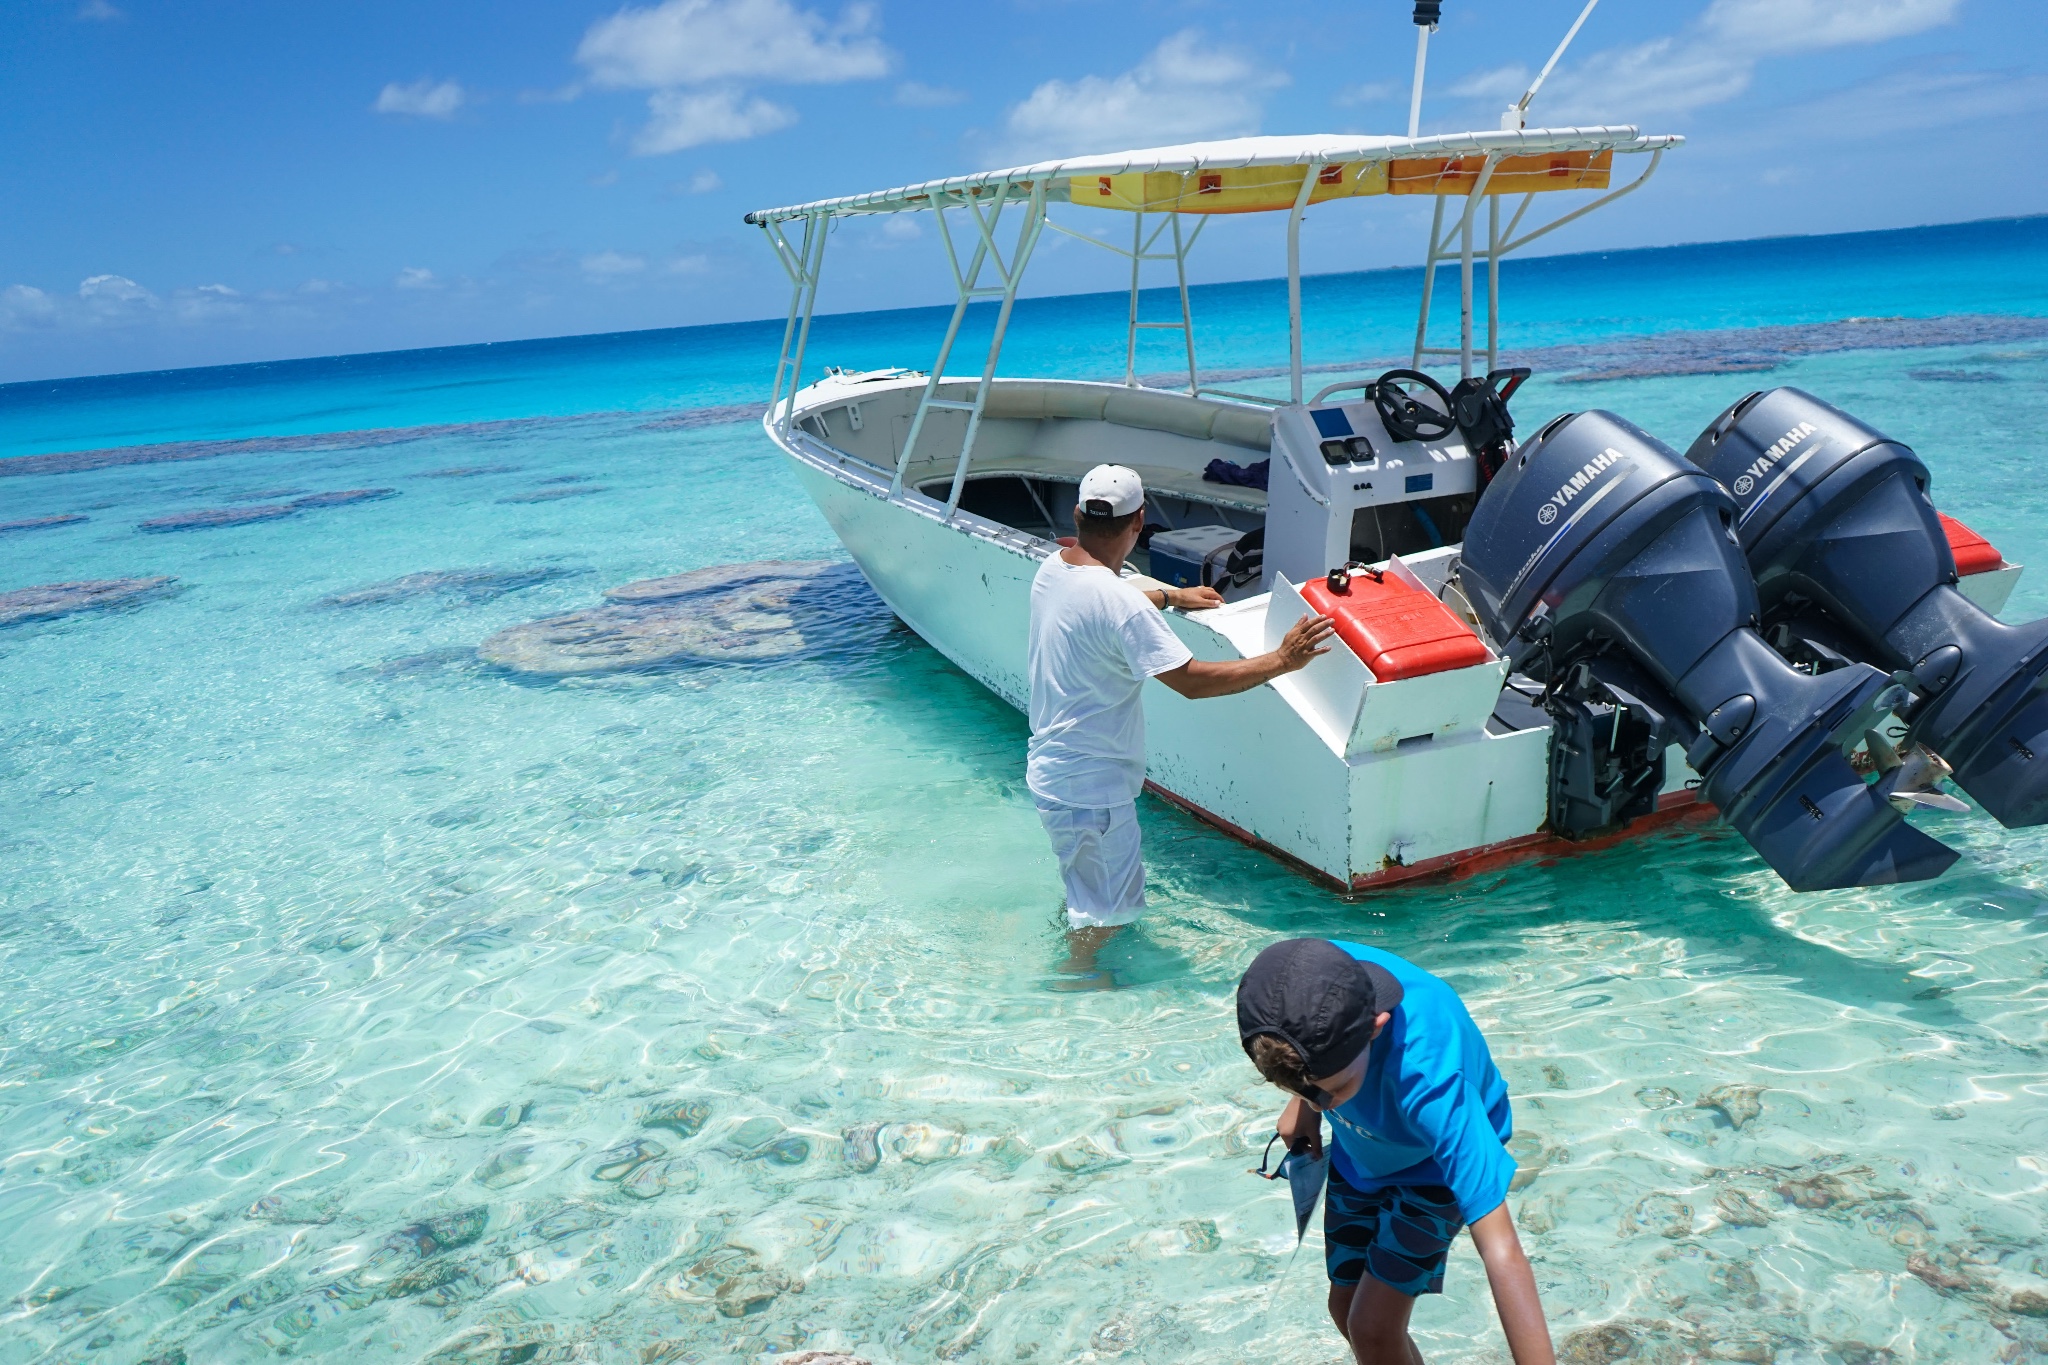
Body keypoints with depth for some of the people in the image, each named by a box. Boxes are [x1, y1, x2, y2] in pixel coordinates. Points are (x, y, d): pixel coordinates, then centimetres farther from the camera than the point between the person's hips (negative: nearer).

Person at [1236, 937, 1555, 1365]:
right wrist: (1301, 1103, -5)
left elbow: (1502, 1252, -46)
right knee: (1346, 1307, 14)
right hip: (1358, 1153, 5)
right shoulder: (1310, 975, -34)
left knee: (1371, 1327, -10)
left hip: (1434, 1165, -5)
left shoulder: (1429, 1078, -46)